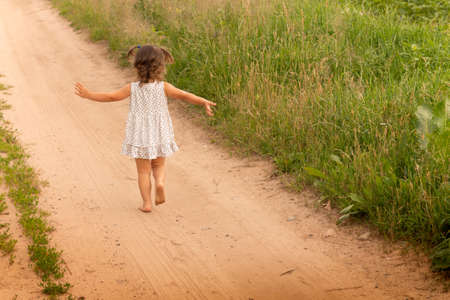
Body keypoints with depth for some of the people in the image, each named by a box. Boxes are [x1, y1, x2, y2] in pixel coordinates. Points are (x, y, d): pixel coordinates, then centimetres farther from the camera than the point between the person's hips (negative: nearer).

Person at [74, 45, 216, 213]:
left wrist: (88, 95, 5)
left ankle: (147, 203, 6)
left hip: (139, 136, 0)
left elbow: (110, 97, -5)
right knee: (158, 165, 19)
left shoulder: (132, 88, -8)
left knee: (143, 170, 9)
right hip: (160, 135, 0)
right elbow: (184, 96, -14)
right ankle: (160, 182, -11)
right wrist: (203, 102, -9)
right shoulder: (163, 87, -10)